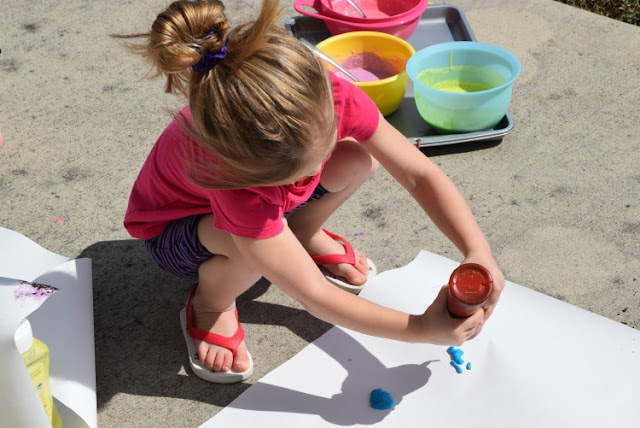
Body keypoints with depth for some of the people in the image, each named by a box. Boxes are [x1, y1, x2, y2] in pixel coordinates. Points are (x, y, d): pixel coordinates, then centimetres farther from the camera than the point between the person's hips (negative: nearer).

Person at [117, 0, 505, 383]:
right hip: (175, 225, -4)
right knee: (252, 246, -40)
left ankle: (306, 236, 8)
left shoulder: (324, 97, -33)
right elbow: (315, 296, -37)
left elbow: (420, 173, -25)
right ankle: (210, 304, -4)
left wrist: (479, 252, -38)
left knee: (363, 156, -21)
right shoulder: (236, 179, -45)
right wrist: (422, 329, -34)